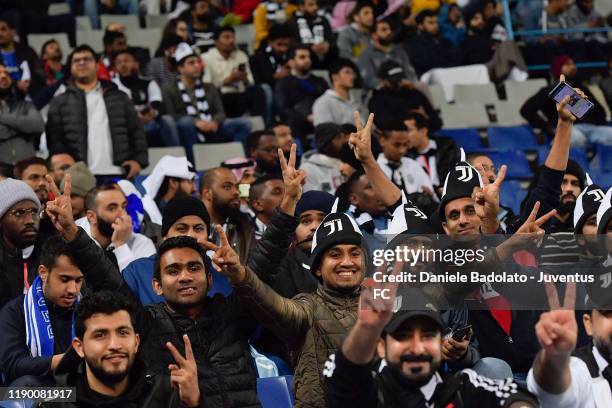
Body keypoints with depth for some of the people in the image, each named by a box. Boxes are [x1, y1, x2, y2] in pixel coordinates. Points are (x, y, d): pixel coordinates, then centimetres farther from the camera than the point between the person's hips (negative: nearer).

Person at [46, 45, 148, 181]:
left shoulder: (120, 98, 17)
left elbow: (136, 132, 14)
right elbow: (54, 140, 4)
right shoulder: (60, 103, 12)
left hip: (119, 175, 2)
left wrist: (138, 160, -1)